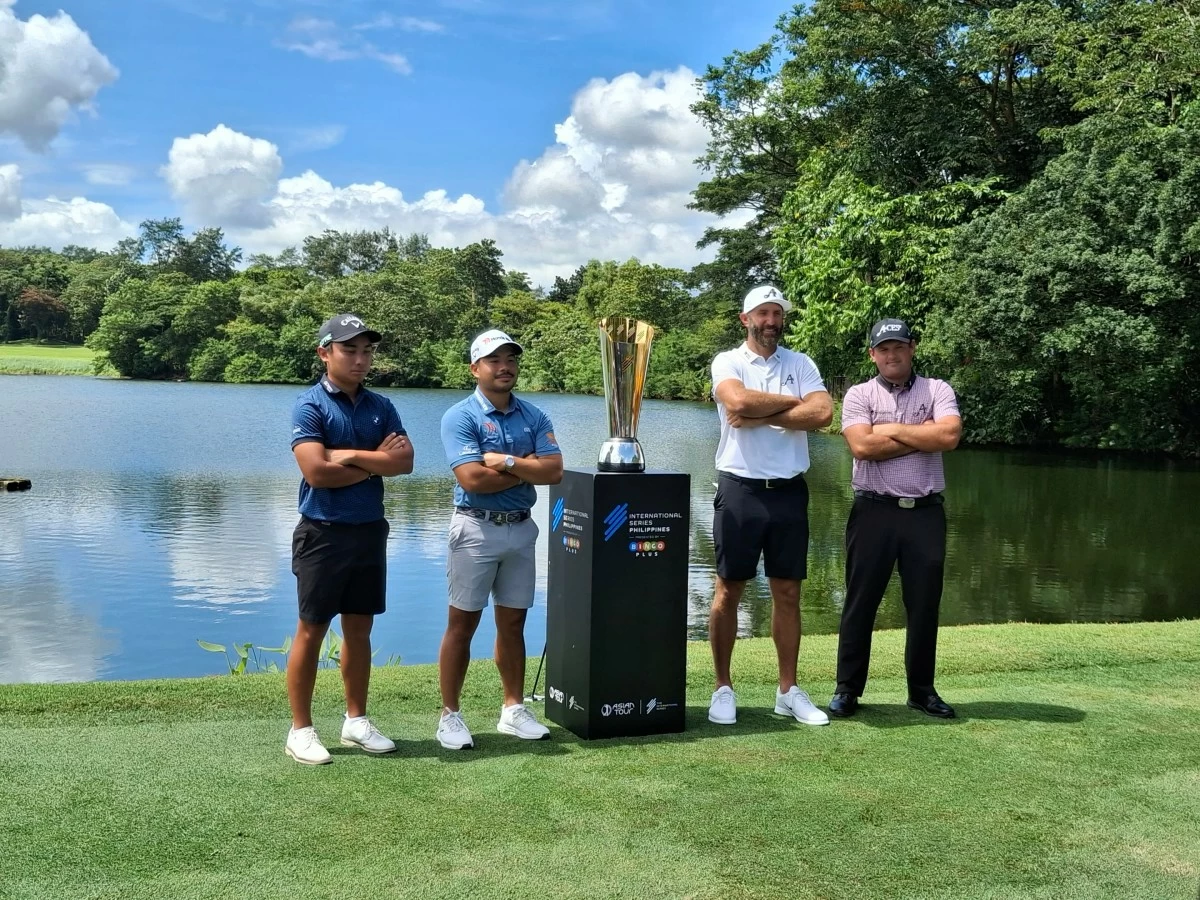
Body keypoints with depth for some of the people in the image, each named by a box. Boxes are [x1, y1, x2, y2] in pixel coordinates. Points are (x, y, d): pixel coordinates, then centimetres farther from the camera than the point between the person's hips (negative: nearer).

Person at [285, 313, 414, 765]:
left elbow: (404, 461, -4)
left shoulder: (381, 406, 8)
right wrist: (376, 463, -9)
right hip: (323, 532, -5)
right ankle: (301, 729, 10)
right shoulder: (309, 406, -9)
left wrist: (351, 456, -14)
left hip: (370, 530, 5)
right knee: (311, 631, 2)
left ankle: (356, 720, 23)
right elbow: (317, 472, -20)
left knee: (359, 629, 12)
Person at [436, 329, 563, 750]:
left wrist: (504, 461, -14)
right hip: (476, 527, -5)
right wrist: (527, 467, -10)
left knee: (513, 622, 12)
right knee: (463, 623, 0)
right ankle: (450, 715, 9)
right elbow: (472, 480, -20)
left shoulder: (534, 416, 7)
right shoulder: (460, 417, -8)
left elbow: (554, 471, -6)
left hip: (521, 528, 5)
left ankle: (513, 710, 22)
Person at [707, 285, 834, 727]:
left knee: (788, 592, 7)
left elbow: (822, 413, -8)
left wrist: (759, 418, -13)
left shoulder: (801, 364, 9)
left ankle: (788, 691, 16)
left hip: (789, 490, 3)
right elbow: (740, 401, -21)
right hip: (740, 488, -3)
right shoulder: (728, 362, 1)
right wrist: (793, 402, -7)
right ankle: (723, 688, 11)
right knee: (729, 590, 2)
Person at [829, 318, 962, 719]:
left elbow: (950, 436, -13)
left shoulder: (938, 391, 6)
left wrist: (892, 429, -9)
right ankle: (848, 689, 11)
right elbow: (863, 446, -14)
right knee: (861, 601, 3)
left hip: (925, 512, 1)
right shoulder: (859, 395, 3)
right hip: (874, 511, -1)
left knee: (924, 603, 8)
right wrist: (924, 435, -9)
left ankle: (922, 689, 19)